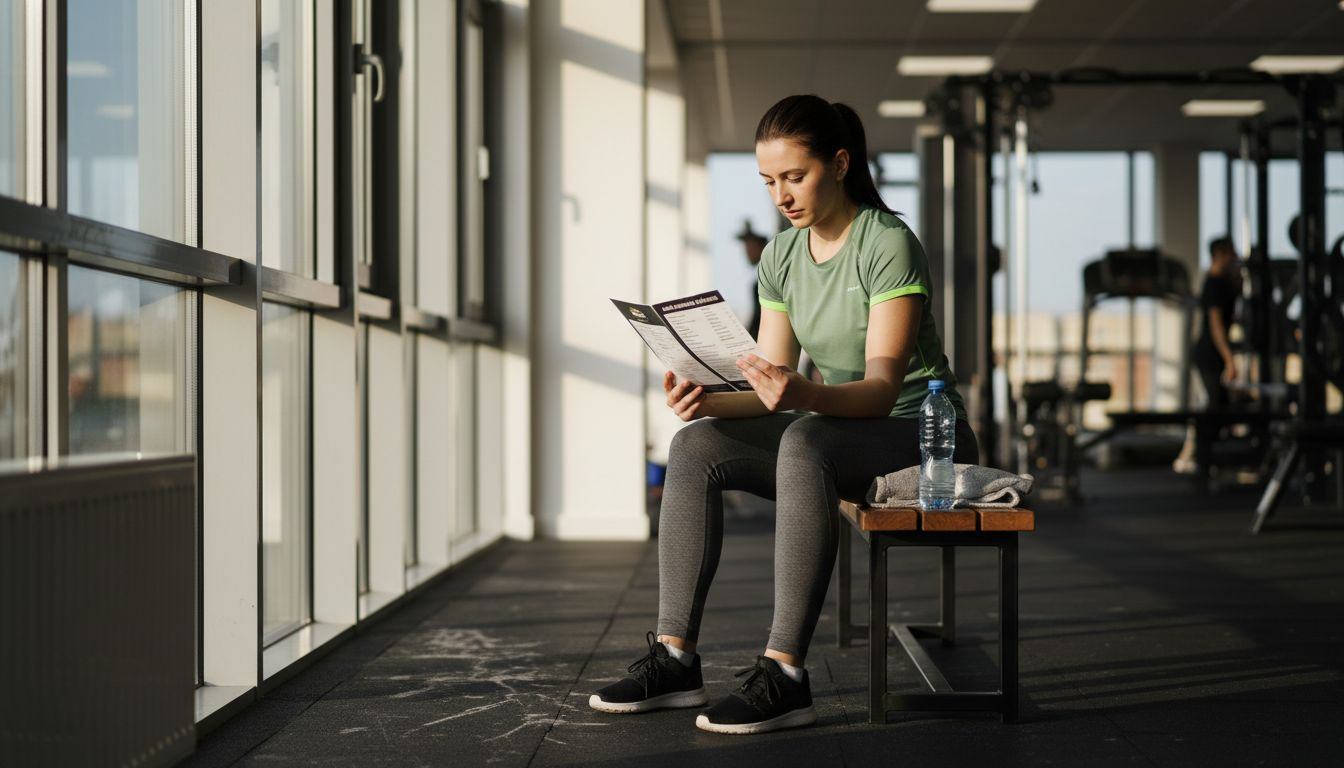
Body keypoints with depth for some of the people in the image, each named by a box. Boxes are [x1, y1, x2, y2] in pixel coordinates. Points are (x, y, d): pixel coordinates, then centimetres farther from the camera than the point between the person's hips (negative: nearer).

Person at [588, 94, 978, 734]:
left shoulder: (888, 245, -16)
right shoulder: (781, 257, 5)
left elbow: (882, 386, -24)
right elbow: (772, 387, 3)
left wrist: (804, 396, -44)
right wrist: (708, 401, -18)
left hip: (921, 433, -7)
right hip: (834, 428, 7)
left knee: (805, 440, -37)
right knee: (695, 446, -14)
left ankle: (784, 675, -39)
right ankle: (674, 658, -16)